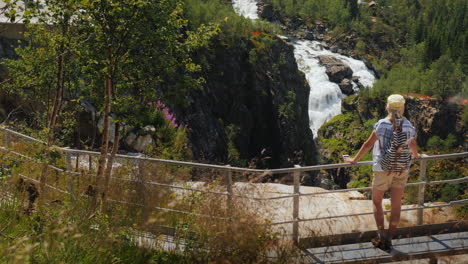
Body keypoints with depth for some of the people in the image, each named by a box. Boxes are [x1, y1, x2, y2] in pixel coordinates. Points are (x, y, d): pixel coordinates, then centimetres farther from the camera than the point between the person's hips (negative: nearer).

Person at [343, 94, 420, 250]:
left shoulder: (382, 124, -13)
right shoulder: (408, 126, -1)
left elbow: (368, 144, -10)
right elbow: (412, 145, 16)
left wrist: (354, 160, 1)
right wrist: (415, 155, 38)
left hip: (383, 168, -3)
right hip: (402, 168, 3)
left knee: (376, 202, 11)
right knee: (396, 205, 8)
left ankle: (381, 234, -2)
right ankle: (389, 240, 11)